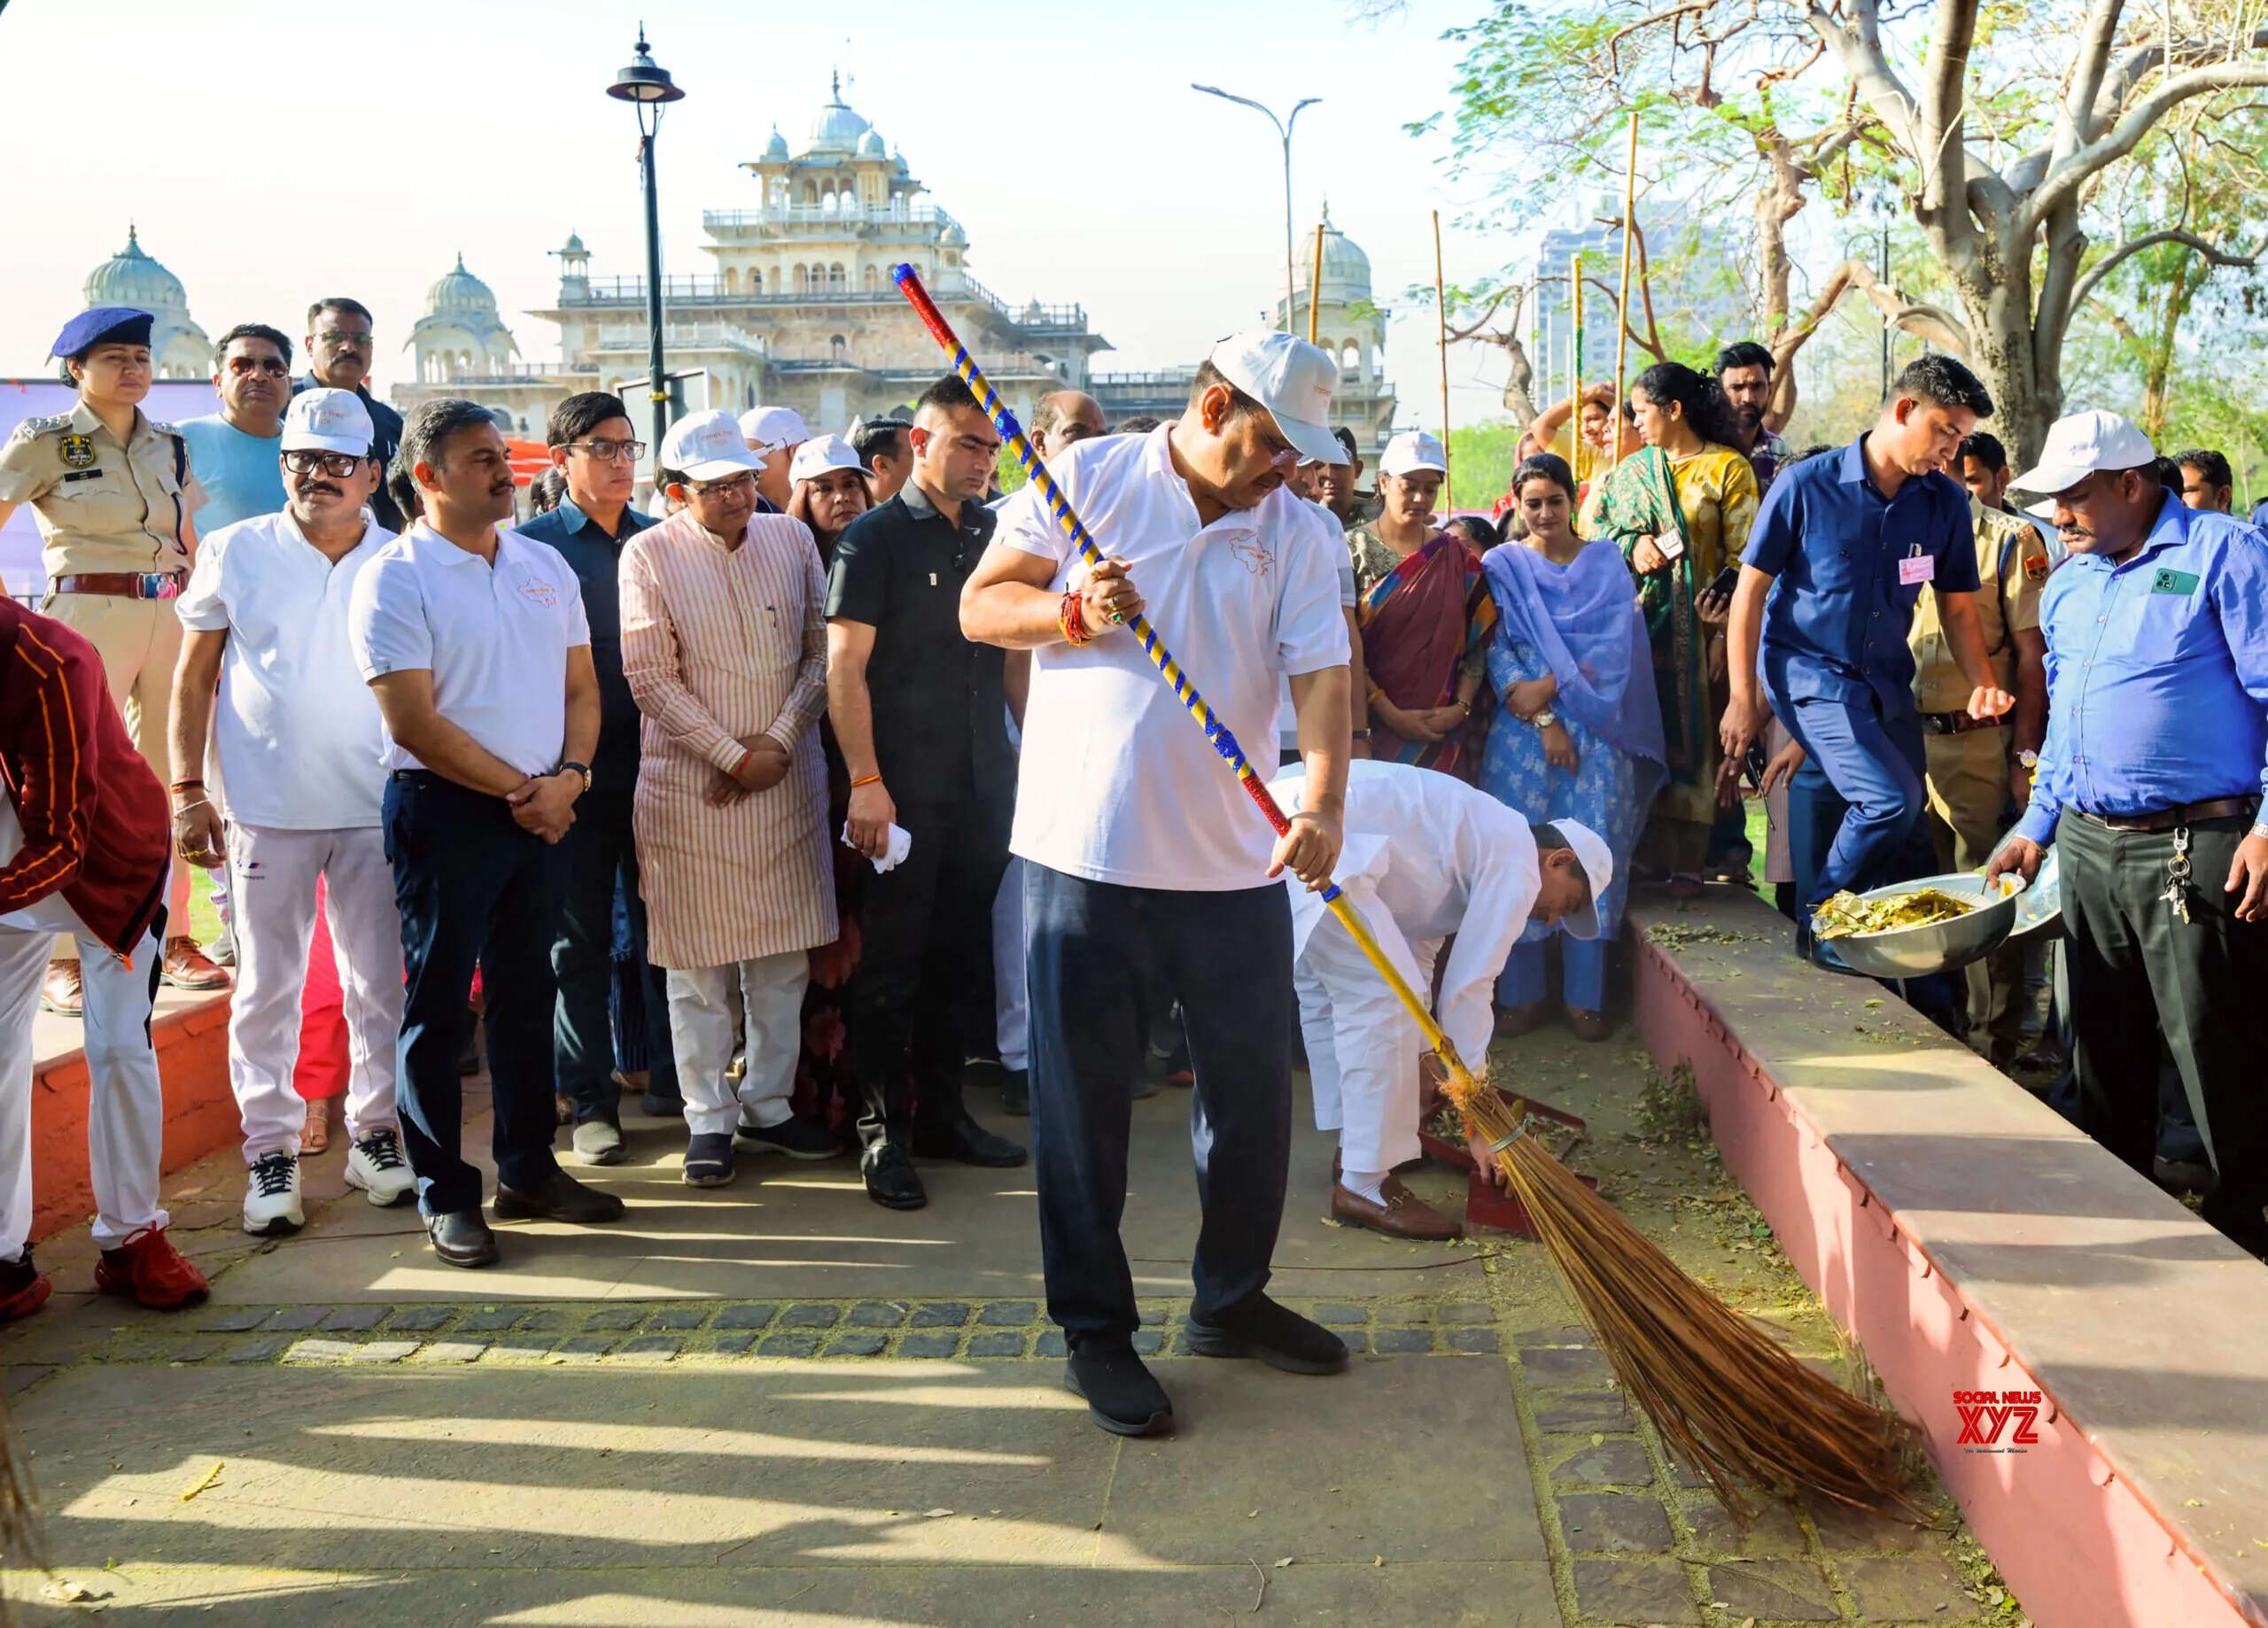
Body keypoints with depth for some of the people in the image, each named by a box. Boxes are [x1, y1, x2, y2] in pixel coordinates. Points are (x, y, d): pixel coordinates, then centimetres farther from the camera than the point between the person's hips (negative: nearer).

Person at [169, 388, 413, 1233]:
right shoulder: (235, 553, 2)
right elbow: (194, 678, 5)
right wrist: (186, 792, -1)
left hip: (376, 809, 1)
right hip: (266, 809, -1)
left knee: (380, 984, 8)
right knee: (266, 987, 4)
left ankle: (375, 1133, 22)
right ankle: (270, 1150, 14)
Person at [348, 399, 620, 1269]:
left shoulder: (545, 565, 10)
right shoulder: (394, 578, -9)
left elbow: (580, 686, 11)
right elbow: (416, 723, -14)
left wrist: (567, 776, -6)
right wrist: (518, 789, -11)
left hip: (542, 810, 6)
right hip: (445, 812, -6)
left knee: (528, 994, 13)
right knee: (438, 1003, 2)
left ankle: (528, 1170, 26)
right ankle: (445, 1195, 12)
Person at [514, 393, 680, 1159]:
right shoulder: (533, 545, -1)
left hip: (658, 763, 3)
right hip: (577, 770, -3)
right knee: (580, 942, 5)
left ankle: (670, 1078, 23)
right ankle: (590, 1101, 14)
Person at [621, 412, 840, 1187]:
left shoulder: (791, 539, 6)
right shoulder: (649, 555, -5)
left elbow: (822, 651, 5)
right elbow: (651, 680, -9)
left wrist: (780, 742, -7)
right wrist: (735, 757, -11)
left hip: (788, 779, 4)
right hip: (691, 788, -3)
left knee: (784, 955, 9)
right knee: (699, 962, 3)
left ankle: (767, 1107, 23)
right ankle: (709, 1120, 15)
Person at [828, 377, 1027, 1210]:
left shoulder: (994, 533, 11)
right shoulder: (876, 538, -5)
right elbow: (844, 665, -9)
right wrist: (865, 781, -16)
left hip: (985, 782, 6)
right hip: (904, 786, -5)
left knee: (962, 950, 12)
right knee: (892, 958, 1)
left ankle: (941, 1110, 25)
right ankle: (884, 1131, 11)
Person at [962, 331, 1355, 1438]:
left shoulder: (1299, 533, 4)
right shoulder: (1088, 477, 1)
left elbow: (1321, 674, -8)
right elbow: (980, 605, 3)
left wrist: (1325, 802, -25)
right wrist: (1072, 612, -17)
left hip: (1234, 859, 3)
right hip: (1084, 849, -3)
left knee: (1254, 1093, 12)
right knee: (1084, 1102, 5)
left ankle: (1232, 1301, 32)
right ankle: (1096, 1332, 20)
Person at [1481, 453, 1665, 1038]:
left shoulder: (1606, 562, 12)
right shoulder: (1502, 566, 9)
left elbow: (1612, 647, 0)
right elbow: (1498, 649, -1)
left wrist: (1548, 686, -12)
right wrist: (1544, 721, -11)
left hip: (1595, 727, 1)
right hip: (1523, 729, -1)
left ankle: (1584, 996, 2)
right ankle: (1521, 995, 4)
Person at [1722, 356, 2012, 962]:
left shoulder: (1946, 501, 2)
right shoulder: (1807, 486, -10)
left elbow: (1957, 604, 10)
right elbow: (1751, 592, -7)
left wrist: (1982, 684, -7)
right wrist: (1742, 698, -9)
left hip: (1887, 680, 5)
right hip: (1808, 670, -5)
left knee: (1911, 845, 6)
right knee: (1891, 797, -24)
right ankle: (1819, 923, -1)